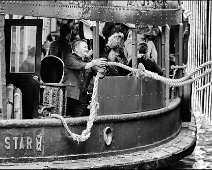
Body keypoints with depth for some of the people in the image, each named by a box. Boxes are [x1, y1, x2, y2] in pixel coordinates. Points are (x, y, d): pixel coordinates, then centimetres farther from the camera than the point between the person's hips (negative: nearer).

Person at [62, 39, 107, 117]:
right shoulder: (70, 58, 1)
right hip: (69, 95, -5)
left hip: (82, 99, 5)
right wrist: (94, 63, -29)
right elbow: (79, 66, -18)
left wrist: (101, 70, -20)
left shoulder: (88, 60, 18)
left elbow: (96, 70, 4)